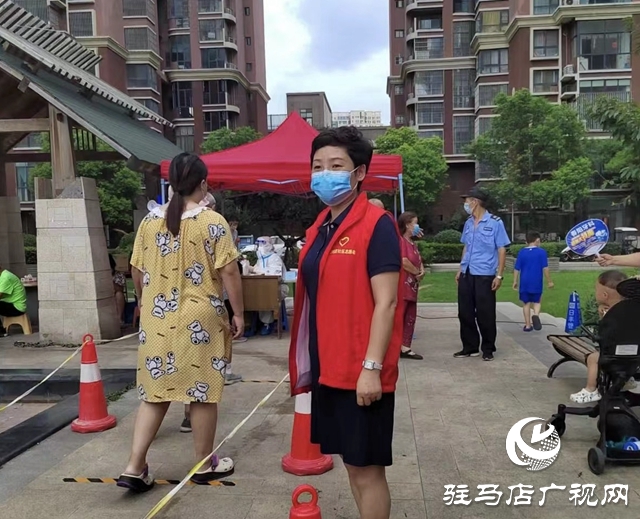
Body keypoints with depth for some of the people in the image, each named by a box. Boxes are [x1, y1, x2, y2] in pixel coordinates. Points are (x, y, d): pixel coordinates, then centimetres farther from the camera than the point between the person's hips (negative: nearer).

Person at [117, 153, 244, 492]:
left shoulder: (150, 221, 4)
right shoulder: (213, 222, -9)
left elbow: (136, 272, 10)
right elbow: (228, 272, -13)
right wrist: (238, 313, -4)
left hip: (157, 320, 4)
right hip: (199, 320, -4)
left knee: (155, 391, 14)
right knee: (203, 391, 8)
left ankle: (134, 467, 13)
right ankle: (204, 465, 22)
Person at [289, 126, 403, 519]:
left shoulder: (376, 225, -13)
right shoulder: (319, 229, 11)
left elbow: (386, 302, -17)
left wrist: (371, 367, -20)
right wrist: (307, 363, 16)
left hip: (362, 371, -8)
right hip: (329, 367, 8)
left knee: (367, 466, 6)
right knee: (352, 461, 19)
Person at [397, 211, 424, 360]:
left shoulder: (412, 242, 19)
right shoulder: (400, 240, -12)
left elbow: (419, 260, 20)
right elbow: (404, 261, -23)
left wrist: (422, 270, -2)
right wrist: (418, 273, -8)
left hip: (411, 286, 10)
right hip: (401, 285, -10)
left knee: (410, 318, 10)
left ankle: (405, 348, 15)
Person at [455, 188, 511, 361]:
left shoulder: (495, 223, -6)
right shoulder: (468, 223, 11)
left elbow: (502, 250, -6)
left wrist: (499, 276, -10)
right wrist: (460, 269, 14)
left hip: (485, 275, -6)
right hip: (466, 275, 6)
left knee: (485, 314, 2)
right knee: (465, 313, 8)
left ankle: (488, 349, 17)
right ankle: (470, 347, 20)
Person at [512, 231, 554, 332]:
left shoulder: (521, 252, 3)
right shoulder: (541, 252, -5)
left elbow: (516, 269, 3)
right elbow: (545, 268, -6)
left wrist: (515, 281, 11)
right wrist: (549, 281, 2)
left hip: (524, 282, 2)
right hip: (536, 283, -2)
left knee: (526, 303, 12)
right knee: (536, 302, 15)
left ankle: (528, 325, 14)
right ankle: (536, 315, -14)